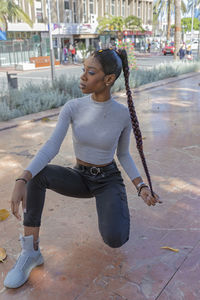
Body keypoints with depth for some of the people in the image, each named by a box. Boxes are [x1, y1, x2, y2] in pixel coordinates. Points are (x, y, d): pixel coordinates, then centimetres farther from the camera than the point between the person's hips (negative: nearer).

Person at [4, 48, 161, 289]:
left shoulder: (124, 114, -15)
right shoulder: (72, 107, -14)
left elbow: (123, 155, -1)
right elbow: (50, 148, -24)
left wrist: (142, 188, -15)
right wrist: (21, 181, -38)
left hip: (109, 181, -2)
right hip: (80, 178, 2)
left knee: (114, 240, -30)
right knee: (37, 174, -31)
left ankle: (114, 209, 8)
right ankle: (31, 252, -21)